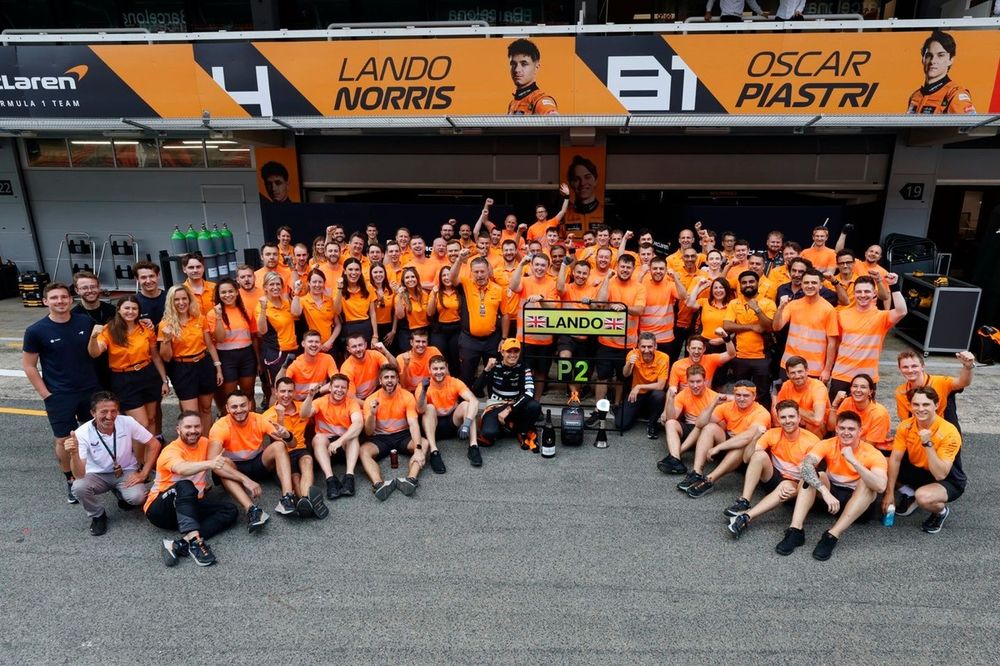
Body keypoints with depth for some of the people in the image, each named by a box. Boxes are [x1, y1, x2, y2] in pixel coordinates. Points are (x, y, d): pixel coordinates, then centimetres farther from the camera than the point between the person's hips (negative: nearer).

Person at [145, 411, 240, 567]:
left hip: (190, 507, 6)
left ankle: (180, 544, -31)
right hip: (160, 509, -6)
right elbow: (182, 468, -40)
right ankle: (194, 541, -48)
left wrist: (244, 479, -7)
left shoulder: (204, 443, 4)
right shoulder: (171, 451, -17)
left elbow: (219, 466, 5)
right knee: (185, 486, -35)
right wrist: (209, 463, -58)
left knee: (230, 511, -15)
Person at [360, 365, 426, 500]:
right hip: (380, 438, 0)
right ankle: (379, 484, -50)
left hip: (402, 435, 0)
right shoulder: (371, 399, -8)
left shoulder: (407, 396, -9)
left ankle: (411, 479, -48)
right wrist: (372, 414, -31)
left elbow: (413, 424, -20)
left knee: (424, 443, -28)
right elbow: (369, 433, -10)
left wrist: (418, 449, -36)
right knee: (363, 450, -30)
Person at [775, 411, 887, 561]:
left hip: (860, 504, -2)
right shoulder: (827, 444, -11)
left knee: (867, 483, -31)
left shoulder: (873, 454, -15)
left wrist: (853, 460, -39)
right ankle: (795, 530, -34)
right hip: (832, 493, 2)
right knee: (810, 475, -24)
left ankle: (832, 536, -38)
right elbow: (805, 465, -30)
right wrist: (825, 492, -42)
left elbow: (880, 487, -33)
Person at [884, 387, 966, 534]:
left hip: (948, 482, -5)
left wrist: (928, 444, -41)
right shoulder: (906, 426, -13)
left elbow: (940, 475, -32)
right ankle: (909, 493, 12)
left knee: (923, 497, -36)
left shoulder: (949, 432, -27)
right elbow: (895, 460, -10)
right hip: (917, 471, 5)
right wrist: (889, 493, -13)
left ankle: (941, 511, 1)